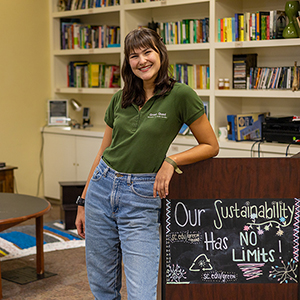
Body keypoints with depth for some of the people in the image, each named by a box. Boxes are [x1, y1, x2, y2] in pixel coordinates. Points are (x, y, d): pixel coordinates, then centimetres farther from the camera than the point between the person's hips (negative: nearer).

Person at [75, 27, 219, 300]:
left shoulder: (181, 95, -7)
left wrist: (171, 161, -14)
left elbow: (210, 146, 0)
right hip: (101, 187, 5)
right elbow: (103, 152, 13)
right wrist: (83, 201, 14)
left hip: (141, 199, -5)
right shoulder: (120, 99, 7)